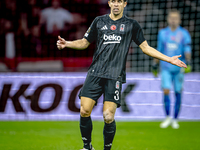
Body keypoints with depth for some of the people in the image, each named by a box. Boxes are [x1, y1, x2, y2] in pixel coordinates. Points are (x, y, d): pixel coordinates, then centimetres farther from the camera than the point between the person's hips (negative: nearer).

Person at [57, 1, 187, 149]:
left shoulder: (131, 25, 9)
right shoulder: (99, 21, 14)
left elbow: (145, 47, 13)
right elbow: (85, 42, 20)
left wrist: (169, 59, 7)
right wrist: (67, 44, 3)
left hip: (115, 76, -2)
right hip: (95, 73, 2)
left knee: (108, 116, -11)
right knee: (84, 111, -7)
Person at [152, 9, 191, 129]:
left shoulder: (184, 34, -1)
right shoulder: (163, 33, 7)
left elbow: (187, 50, -6)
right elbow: (159, 51, 16)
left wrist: (188, 63, -21)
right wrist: (155, 65, 19)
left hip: (179, 68, -1)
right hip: (166, 68, 1)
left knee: (178, 93, 2)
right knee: (166, 91, -12)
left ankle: (175, 119, 14)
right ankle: (168, 118, 0)